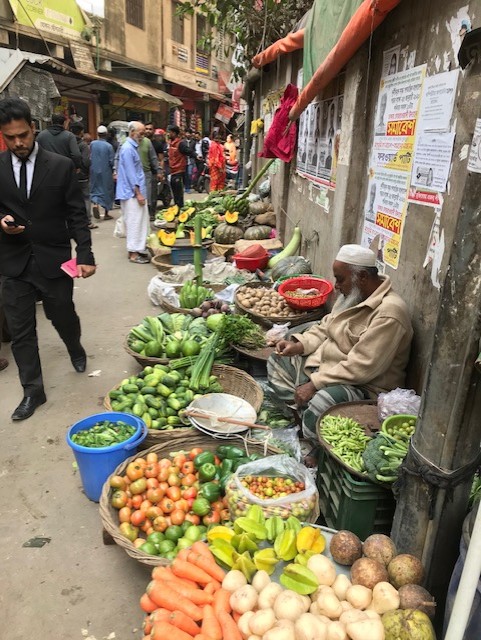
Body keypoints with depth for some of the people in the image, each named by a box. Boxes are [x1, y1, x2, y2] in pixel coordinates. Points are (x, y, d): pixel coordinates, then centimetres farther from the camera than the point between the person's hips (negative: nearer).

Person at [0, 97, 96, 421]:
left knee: (63, 317, 13)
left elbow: (77, 214, -4)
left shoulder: (61, 166, -4)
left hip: (54, 259, -2)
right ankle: (33, 391, 21)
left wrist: (85, 255, -11)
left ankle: (75, 348, 48)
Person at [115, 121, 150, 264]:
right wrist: (138, 193, -19)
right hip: (132, 193, -10)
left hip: (136, 191, 10)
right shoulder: (127, 148, -15)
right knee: (134, 223, -6)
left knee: (140, 222, 12)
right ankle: (133, 253, 0)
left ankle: (138, 248, 20)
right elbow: (130, 173, -19)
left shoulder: (133, 147, 17)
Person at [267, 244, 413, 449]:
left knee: (320, 404, -37)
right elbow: (325, 326, 15)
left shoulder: (388, 313, -26)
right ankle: (300, 413, 0)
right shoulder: (353, 295, 3)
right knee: (277, 362, 11)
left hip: (362, 386, -10)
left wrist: (315, 384, -27)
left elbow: (361, 368, -30)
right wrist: (299, 345, -3)